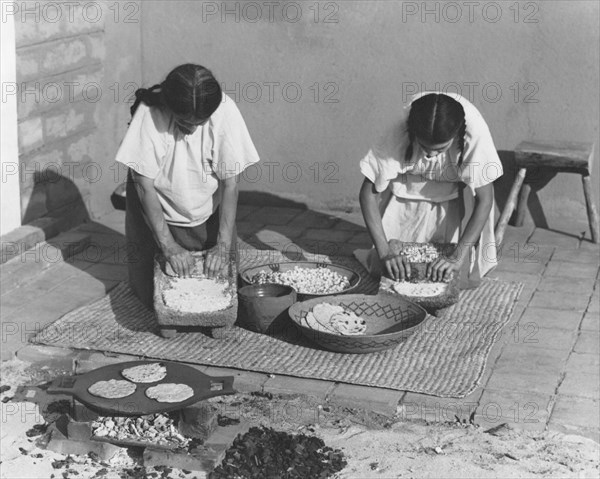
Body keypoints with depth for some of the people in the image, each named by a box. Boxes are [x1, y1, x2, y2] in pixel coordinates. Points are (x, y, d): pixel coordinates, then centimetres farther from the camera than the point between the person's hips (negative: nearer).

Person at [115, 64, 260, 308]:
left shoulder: (225, 111, -25)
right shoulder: (150, 113, -28)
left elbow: (230, 183, -18)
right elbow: (145, 185, -22)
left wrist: (223, 245, -22)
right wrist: (168, 245, -25)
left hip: (208, 212, 1)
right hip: (155, 212, -1)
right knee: (150, 297, 1)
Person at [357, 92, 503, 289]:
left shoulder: (474, 132, -36)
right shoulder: (400, 134, -33)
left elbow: (484, 199, -29)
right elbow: (368, 192, -26)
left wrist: (458, 256, -36)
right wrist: (384, 252, -35)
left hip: (455, 196, -1)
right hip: (408, 190, 1)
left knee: (461, 278, -12)